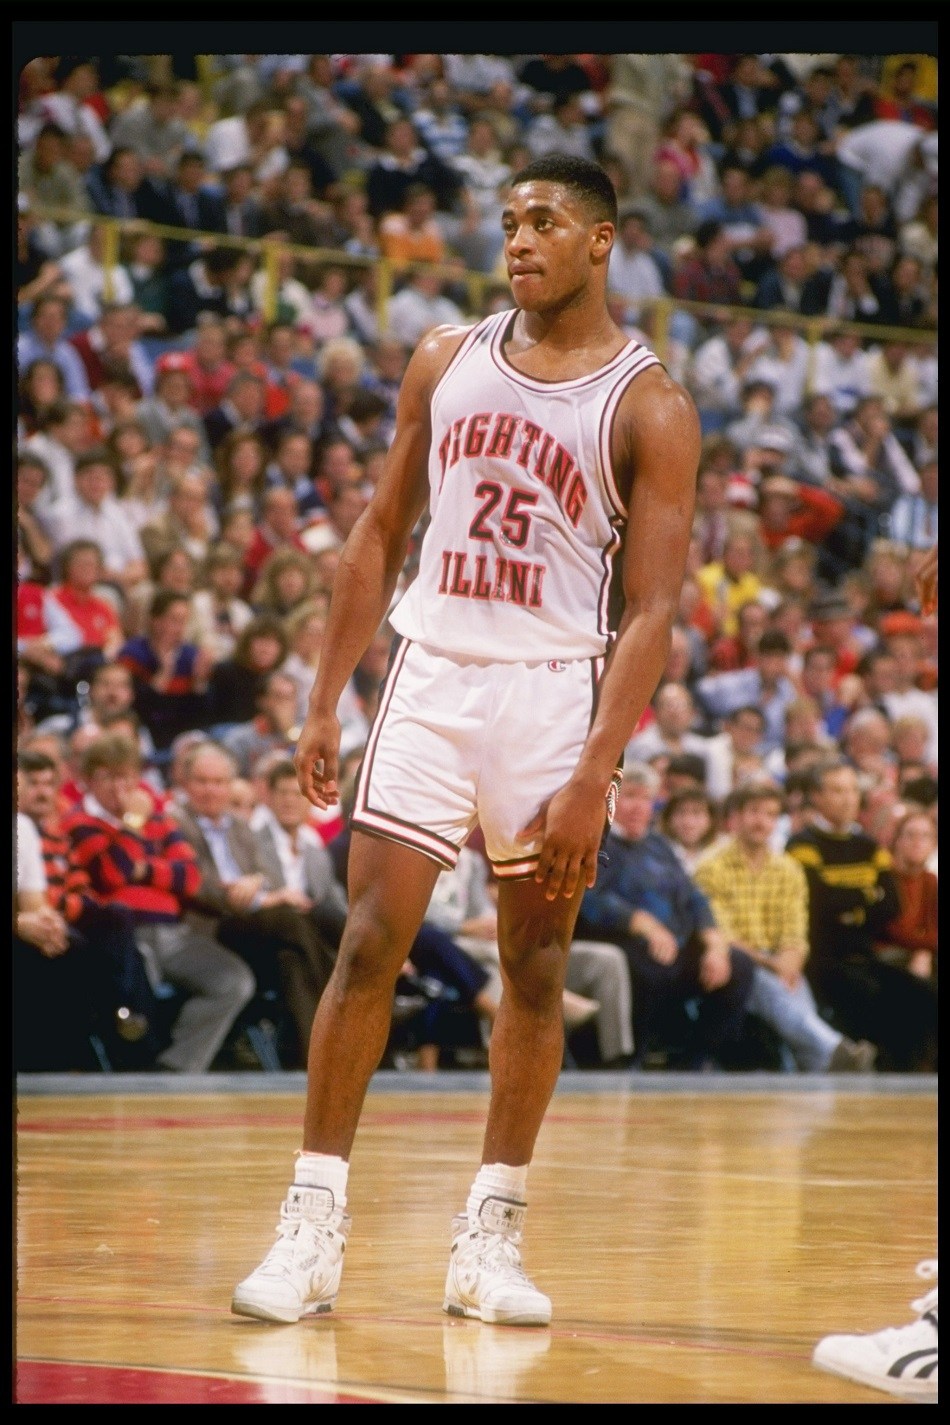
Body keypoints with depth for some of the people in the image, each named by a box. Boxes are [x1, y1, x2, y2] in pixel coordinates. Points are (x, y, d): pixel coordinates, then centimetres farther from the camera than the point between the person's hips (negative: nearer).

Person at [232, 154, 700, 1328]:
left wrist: (595, 778, -17)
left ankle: (491, 1233, 13)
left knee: (535, 968, 4)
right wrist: (325, 702, 7)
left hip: (554, 691, -2)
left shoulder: (649, 407, -4)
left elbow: (652, 610, -9)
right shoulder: (446, 362, 7)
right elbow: (380, 537, 12)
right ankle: (315, 1221, 0)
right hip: (431, 674, 2)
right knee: (368, 945, -5)